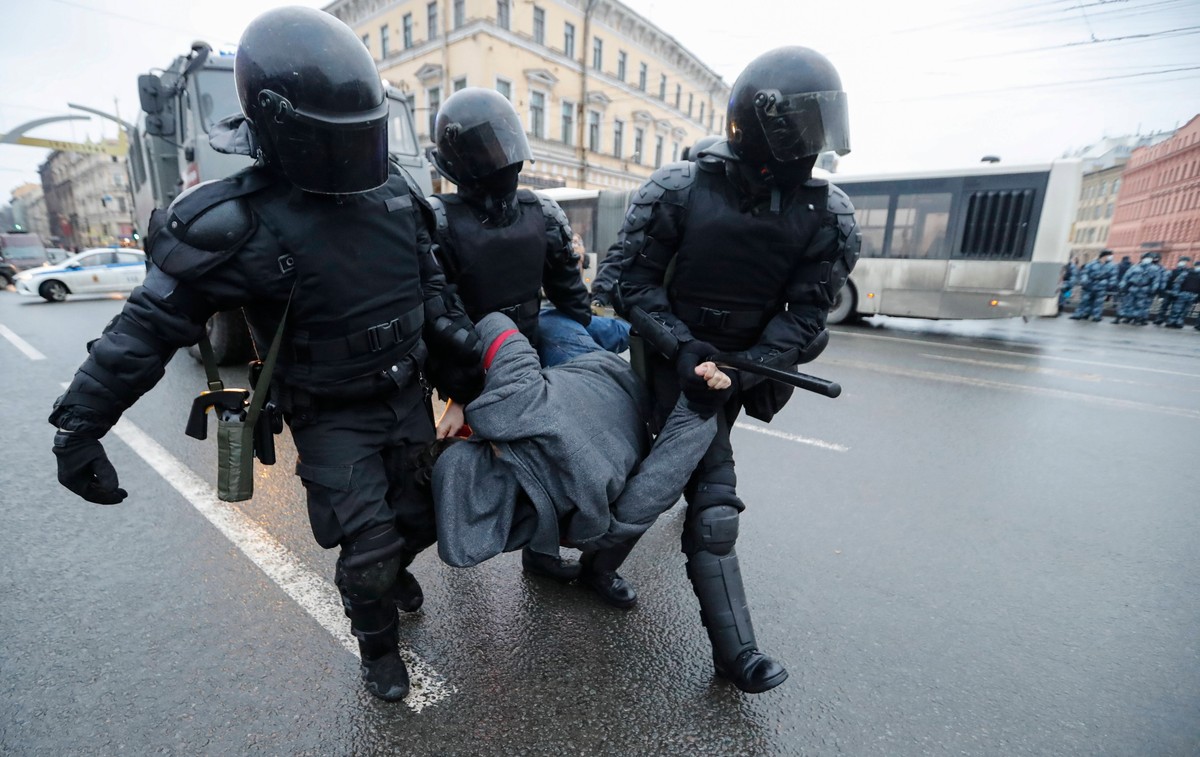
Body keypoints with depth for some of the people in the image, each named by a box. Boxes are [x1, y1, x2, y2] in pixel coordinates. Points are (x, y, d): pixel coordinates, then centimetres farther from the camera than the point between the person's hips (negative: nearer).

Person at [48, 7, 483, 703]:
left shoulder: (393, 191, -2)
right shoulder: (239, 224, -19)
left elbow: (430, 283, 9)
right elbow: (152, 325, -12)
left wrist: (460, 346, 10)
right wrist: (80, 422, -11)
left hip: (407, 395, 5)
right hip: (332, 417, -5)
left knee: (422, 516, 16)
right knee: (368, 545, -3)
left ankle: (392, 567, 52)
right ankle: (378, 648, 29)